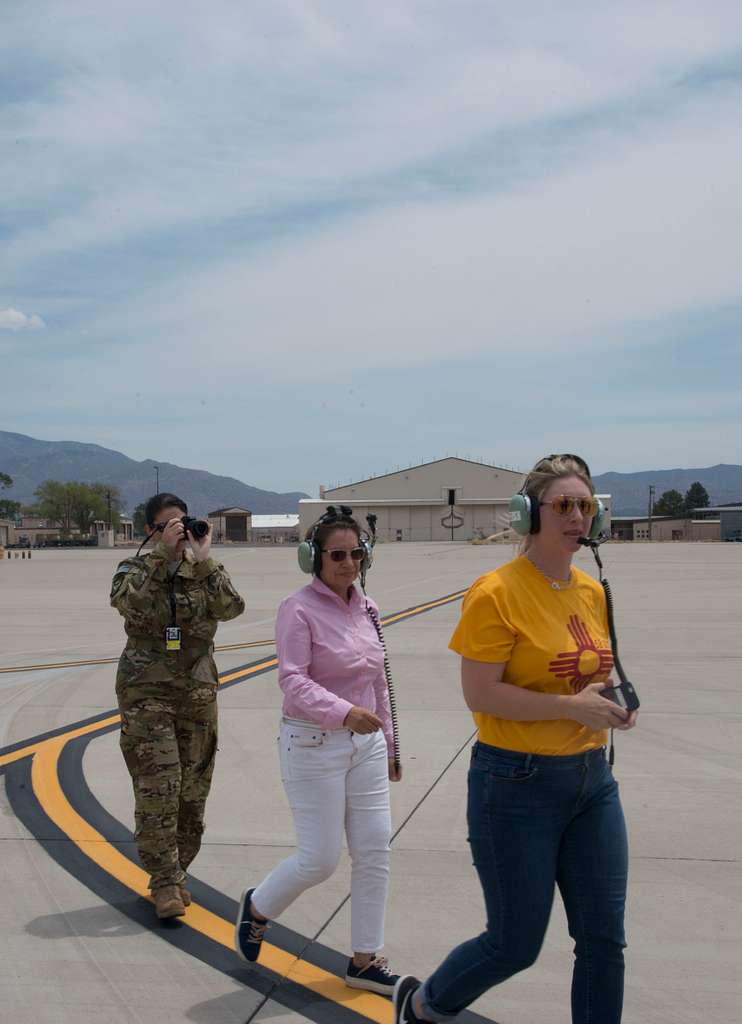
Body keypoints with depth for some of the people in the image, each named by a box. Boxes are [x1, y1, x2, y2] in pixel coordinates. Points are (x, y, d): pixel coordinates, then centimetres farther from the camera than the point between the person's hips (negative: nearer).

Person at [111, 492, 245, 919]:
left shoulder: (204, 571, 6)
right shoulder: (135, 568, 1)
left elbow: (231, 607, -13)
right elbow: (128, 600, -22)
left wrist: (204, 560, -18)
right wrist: (161, 553, -23)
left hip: (198, 692, 3)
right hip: (146, 693, -3)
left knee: (193, 789, 8)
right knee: (157, 788, -9)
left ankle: (177, 872, 25)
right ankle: (166, 883, -1)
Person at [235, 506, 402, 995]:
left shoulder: (366, 608, 7)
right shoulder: (299, 610, -13)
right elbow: (294, 680, -23)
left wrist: (388, 744, 19)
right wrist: (343, 713, -36)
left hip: (365, 742, 7)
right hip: (314, 744, -6)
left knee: (375, 850, 6)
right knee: (319, 859, 0)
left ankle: (366, 960, 20)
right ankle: (258, 906, 30)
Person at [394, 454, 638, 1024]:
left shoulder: (592, 592, 6)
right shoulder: (496, 593, -16)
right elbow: (480, 694, -19)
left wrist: (609, 699, -1)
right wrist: (572, 706, -22)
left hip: (592, 779, 7)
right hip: (518, 785, -6)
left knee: (605, 939, 10)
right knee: (515, 945, 7)